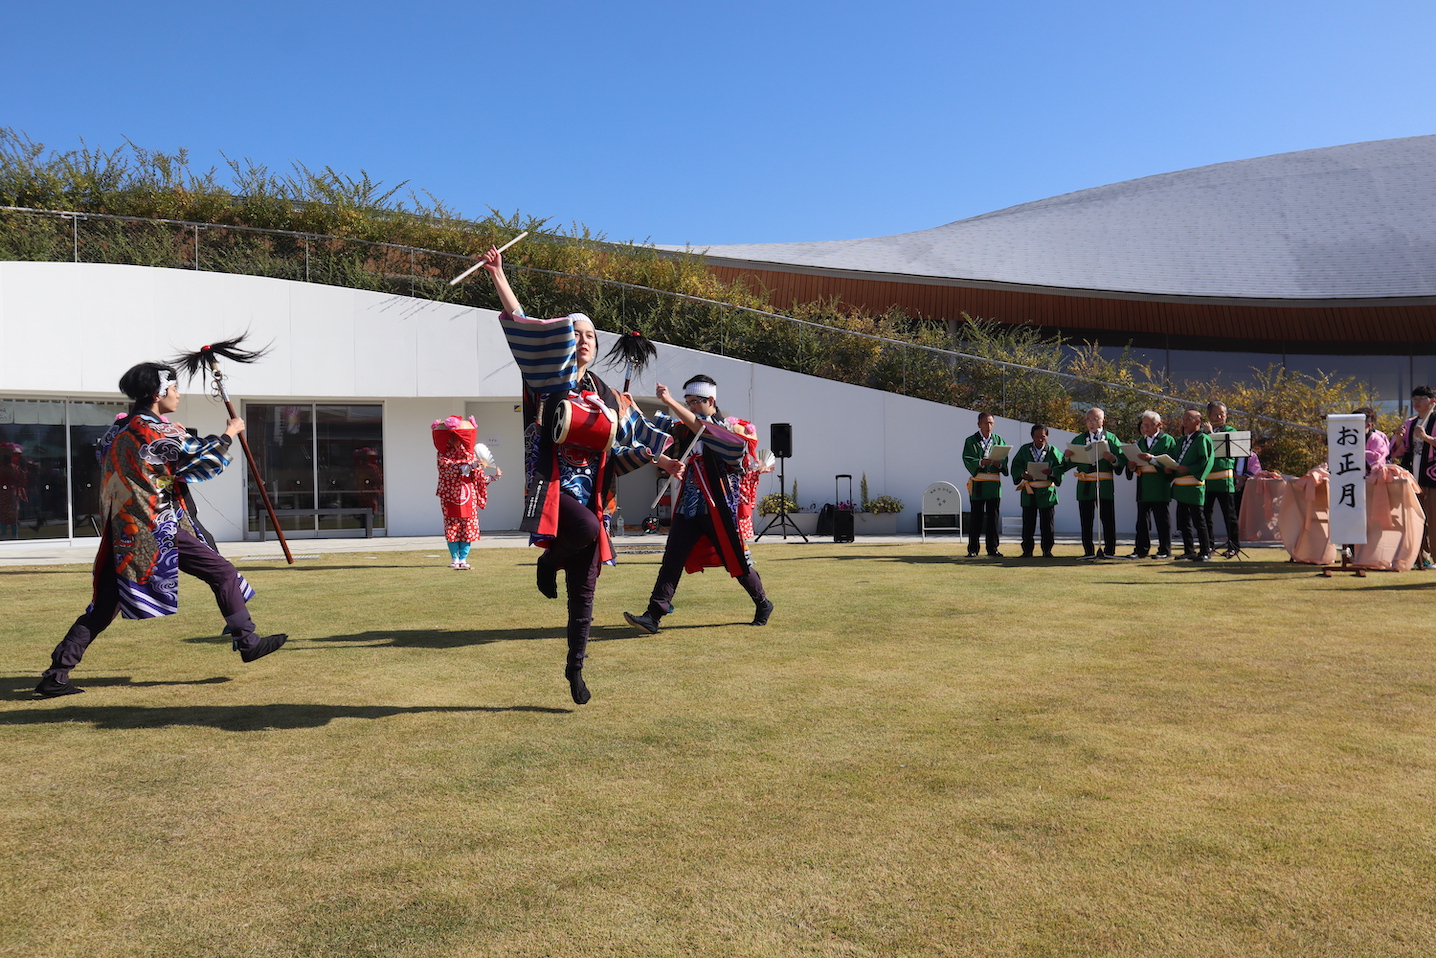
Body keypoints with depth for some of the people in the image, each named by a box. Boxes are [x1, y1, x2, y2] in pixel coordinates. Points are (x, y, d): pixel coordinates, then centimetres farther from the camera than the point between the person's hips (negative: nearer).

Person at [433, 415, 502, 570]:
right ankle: (454, 558, 8)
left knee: (468, 524, -3)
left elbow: (478, 475, 8)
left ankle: (463, 558, 3)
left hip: (468, 493, 2)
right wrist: (469, 466, -29)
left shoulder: (469, 451, 9)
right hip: (450, 494, -2)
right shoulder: (443, 452, 0)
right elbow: (448, 468, -19)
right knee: (452, 525, -1)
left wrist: (494, 477, -8)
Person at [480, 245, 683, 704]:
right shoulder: (552, 381, 0)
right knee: (585, 528, -38)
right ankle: (549, 560, -4)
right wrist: (498, 276, -12)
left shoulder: (609, 399, 13)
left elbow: (626, 445, 20)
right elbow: (521, 325, -7)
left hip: (589, 496, 4)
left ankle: (576, 668, 22)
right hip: (553, 488, -4)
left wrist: (660, 461, 10)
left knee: (583, 593, 7)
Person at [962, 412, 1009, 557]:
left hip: (994, 484, 2)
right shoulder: (971, 441, 3)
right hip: (978, 483, -2)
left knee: (993, 517, 3)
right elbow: (967, 459, -8)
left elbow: (1004, 459, 5)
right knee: (976, 517, 0)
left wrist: (998, 463, -18)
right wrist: (981, 462, -25)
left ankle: (992, 548, 10)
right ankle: (972, 549, 6)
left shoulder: (998, 440, 12)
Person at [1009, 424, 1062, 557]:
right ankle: (1027, 550, 9)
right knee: (1028, 522, 2)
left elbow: (1061, 467, 0)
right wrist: (1023, 473, -15)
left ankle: (1047, 550, 11)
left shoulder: (1052, 451, 5)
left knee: (1047, 523, 2)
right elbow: (1015, 465, 5)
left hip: (1046, 491, -1)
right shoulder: (1024, 450, 8)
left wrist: (1051, 471, -20)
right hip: (1029, 492, 1)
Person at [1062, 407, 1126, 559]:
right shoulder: (1078, 439, 15)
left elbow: (1123, 461, 0)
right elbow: (1067, 465, 10)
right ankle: (1089, 551, 8)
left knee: (1108, 519, -3)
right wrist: (1067, 457, -11)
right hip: (1084, 486, 2)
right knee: (1086, 520, 2)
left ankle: (1109, 551, 3)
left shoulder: (1111, 438, 8)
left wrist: (1112, 458, -20)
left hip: (1105, 485, -2)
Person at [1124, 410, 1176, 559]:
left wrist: (1152, 459, -22)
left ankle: (1165, 550, 6)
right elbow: (1134, 461, 16)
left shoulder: (1168, 440, 1)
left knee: (1162, 520, 0)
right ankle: (1141, 550, 10)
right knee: (1142, 519, 6)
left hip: (1160, 487, -5)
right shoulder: (1140, 442, 18)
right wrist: (1132, 466, -6)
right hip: (1143, 488, 5)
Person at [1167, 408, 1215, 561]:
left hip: (1194, 485, -9)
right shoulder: (1182, 440, 21)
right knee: (1183, 520, 11)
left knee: (1198, 520, -7)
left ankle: (1206, 552, -3)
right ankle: (1188, 551, 18)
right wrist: (1170, 468, 4)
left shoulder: (1203, 439, -5)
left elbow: (1205, 460, -14)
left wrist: (1188, 469, -22)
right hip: (1180, 485, 9)